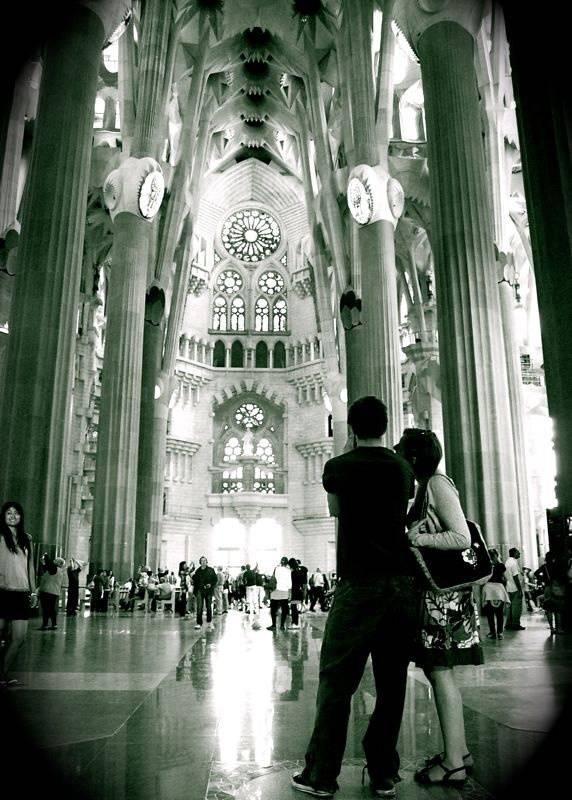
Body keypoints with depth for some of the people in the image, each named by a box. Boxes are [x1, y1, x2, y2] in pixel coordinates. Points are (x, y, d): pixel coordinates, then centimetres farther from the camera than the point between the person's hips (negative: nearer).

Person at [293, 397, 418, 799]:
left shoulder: (339, 467, -1)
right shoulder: (404, 469, 8)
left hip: (360, 584, -4)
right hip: (405, 584, 4)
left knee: (336, 680, 4)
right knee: (392, 683, 11)